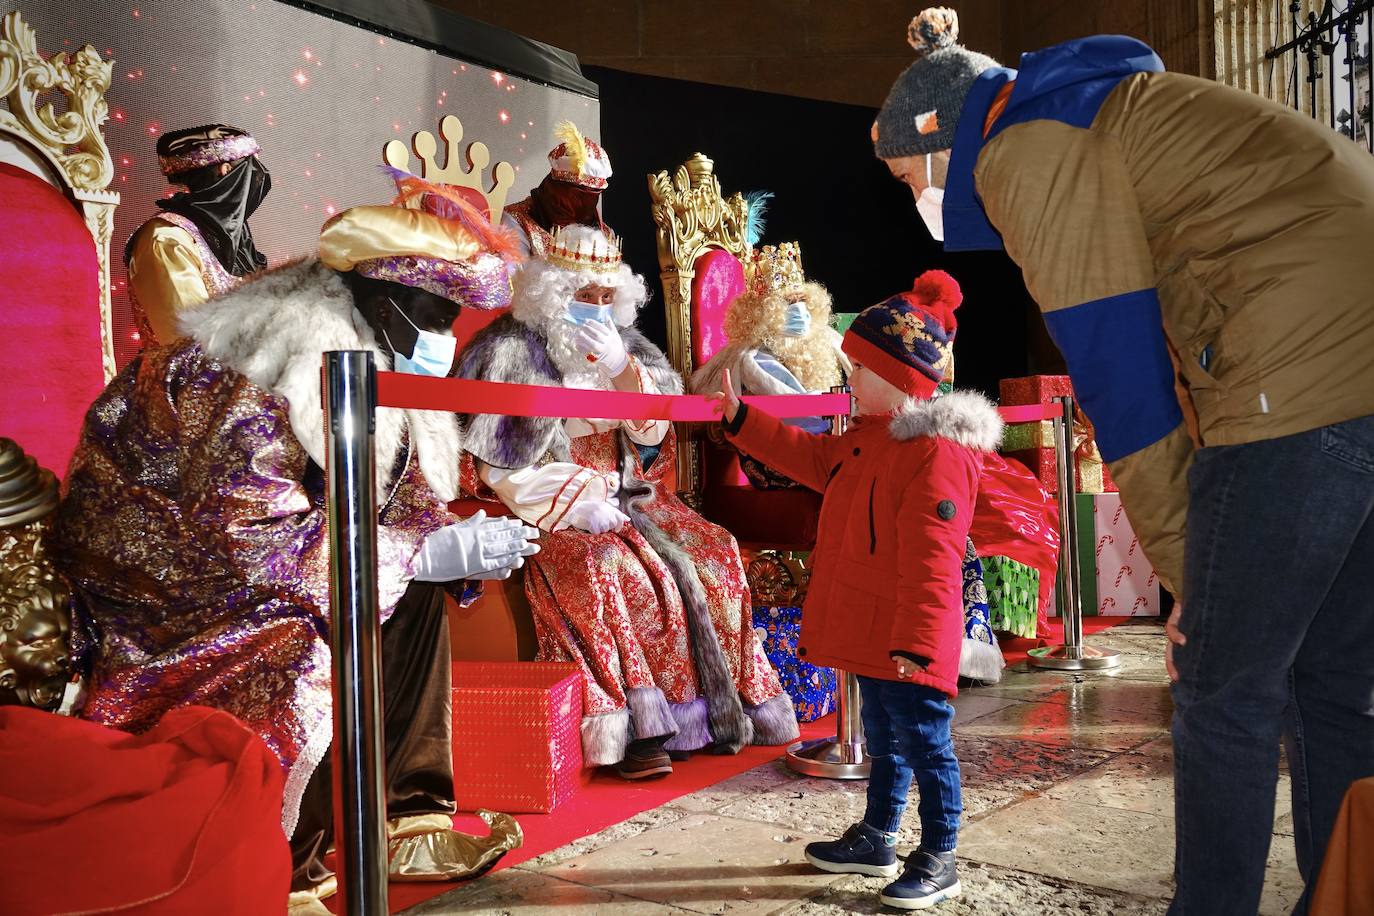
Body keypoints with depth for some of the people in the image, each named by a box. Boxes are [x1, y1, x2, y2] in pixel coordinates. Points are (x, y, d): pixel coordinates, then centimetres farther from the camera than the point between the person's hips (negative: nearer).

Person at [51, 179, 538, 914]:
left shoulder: (374, 364, 2)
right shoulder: (256, 371, -26)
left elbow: (397, 502, 7)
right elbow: (245, 536, -31)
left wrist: (459, 545, -15)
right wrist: (431, 553, -29)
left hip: (230, 561, 9)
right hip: (154, 581, -9)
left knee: (415, 599, -2)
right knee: (312, 650, -29)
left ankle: (405, 821, 1)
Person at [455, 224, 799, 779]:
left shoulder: (623, 344, 12)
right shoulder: (513, 350, -4)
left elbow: (653, 434, 7)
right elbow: (495, 465, -10)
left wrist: (623, 369, -9)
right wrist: (577, 500, -19)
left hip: (621, 493, 6)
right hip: (549, 508, -6)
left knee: (711, 553, -13)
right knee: (612, 570, -32)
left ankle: (715, 708, -5)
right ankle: (629, 727, -24)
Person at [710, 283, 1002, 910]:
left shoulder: (938, 452, -21)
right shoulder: (869, 437, 11)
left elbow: (930, 560, -25)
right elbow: (813, 458, 25)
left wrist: (916, 641, -26)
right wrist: (740, 419, 23)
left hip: (907, 645, -10)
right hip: (872, 636, 10)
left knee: (924, 747, 2)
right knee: (883, 741, 22)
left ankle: (939, 862, 17)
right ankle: (876, 840, 37)